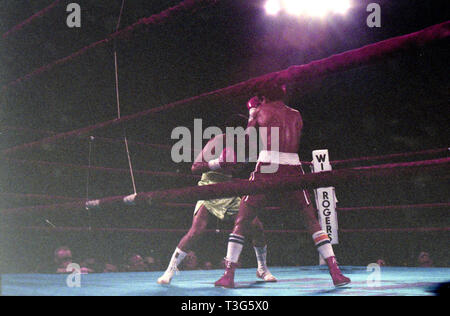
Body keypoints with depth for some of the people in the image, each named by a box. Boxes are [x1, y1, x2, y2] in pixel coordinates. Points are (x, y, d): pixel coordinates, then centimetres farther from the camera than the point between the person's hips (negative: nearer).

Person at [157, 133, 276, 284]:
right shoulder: (218, 141, -14)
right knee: (195, 231, -18)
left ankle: (262, 269, 16)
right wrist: (218, 162, -28)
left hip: (233, 194, 5)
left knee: (257, 227, -6)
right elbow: (195, 168, -16)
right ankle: (170, 271, -3)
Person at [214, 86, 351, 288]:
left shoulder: (260, 111, 12)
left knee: (242, 220, 8)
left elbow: (247, 142, 16)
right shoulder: (296, 115, 19)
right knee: (312, 220, 12)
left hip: (267, 168, -2)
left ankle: (229, 274, 1)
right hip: (293, 169, 2)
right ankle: (335, 272, 4)